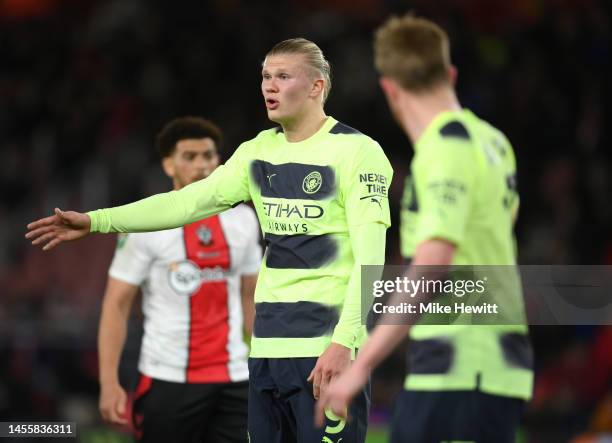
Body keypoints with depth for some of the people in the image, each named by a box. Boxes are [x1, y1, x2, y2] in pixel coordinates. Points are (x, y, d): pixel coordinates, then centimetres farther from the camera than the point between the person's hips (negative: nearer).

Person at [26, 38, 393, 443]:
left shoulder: (357, 151, -7)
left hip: (328, 349, -7)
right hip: (266, 348, 7)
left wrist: (343, 342, -23)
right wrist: (96, 221, 1)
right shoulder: (258, 152, 13)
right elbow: (189, 201, 9)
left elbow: (370, 256, -14)